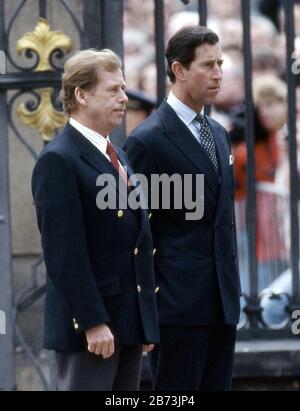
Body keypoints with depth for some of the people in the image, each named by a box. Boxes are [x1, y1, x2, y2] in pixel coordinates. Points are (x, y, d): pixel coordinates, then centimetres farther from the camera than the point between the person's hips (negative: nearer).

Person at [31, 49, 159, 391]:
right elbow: (64, 251, -17)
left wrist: (148, 317, 16)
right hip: (87, 326, -8)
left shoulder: (118, 156, 17)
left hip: (129, 323, 8)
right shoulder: (58, 160, -11)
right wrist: (92, 322, -21)